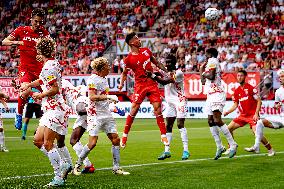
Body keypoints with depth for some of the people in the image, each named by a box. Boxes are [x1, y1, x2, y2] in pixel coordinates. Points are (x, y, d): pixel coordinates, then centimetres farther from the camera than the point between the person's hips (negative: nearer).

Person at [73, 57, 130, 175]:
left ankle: (116, 168, 9)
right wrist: (109, 97, -23)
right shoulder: (93, 79, -12)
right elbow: (92, 97, -21)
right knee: (92, 143, -12)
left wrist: (112, 99, 18)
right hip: (95, 114, -9)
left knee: (115, 139, 3)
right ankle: (77, 165, 6)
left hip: (106, 114, 9)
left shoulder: (104, 79, 15)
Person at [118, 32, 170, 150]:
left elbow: (156, 63, 21)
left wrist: (166, 71, 17)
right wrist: (121, 83, -11)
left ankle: (163, 135, 3)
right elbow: (124, 73, 6)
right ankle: (125, 135, 6)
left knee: (157, 108, -2)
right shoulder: (129, 59, -6)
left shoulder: (146, 51, 7)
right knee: (134, 110, -8)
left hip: (152, 83, 4)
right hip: (140, 85, -4)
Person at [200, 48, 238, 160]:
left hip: (216, 95, -10)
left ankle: (232, 145, -16)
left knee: (217, 120, -17)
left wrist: (204, 74, -1)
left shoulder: (212, 61, -4)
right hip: (211, 96, 10)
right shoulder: (210, 63, 24)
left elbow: (211, 76, -19)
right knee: (211, 121, 6)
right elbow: (203, 81, 30)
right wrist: (201, 69, 34)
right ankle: (219, 147, 7)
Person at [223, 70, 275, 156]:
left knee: (256, 133, -21)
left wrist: (256, 114, -17)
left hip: (252, 115, -7)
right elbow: (235, 105, 16)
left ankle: (270, 149, -5)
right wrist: (227, 112, 1)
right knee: (229, 128, 1)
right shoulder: (237, 91, 9)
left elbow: (259, 101, -9)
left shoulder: (250, 88, -9)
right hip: (243, 115, 7)